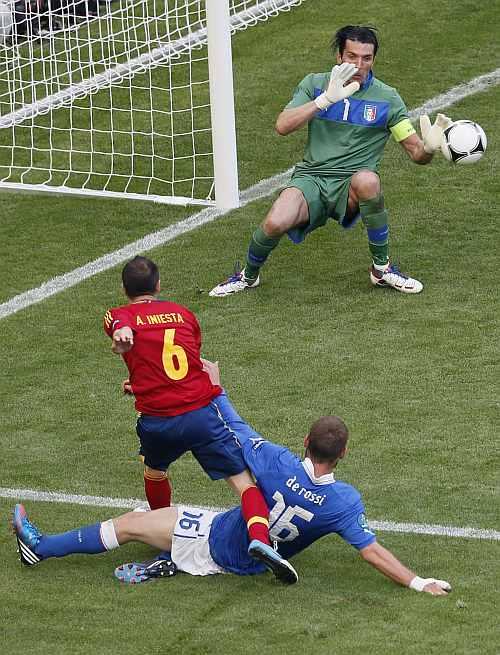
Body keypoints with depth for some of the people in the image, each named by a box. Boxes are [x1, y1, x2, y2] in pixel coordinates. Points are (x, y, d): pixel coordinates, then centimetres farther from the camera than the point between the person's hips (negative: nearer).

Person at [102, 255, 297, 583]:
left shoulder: (119, 315, 9)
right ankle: (260, 539, -26)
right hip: (202, 413, 0)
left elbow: (123, 324, -18)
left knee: (155, 471, 31)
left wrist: (122, 334, -42)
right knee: (243, 480, -1)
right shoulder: (183, 313, 19)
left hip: (156, 422, 0)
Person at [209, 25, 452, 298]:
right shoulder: (315, 84, 7)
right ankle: (249, 275, 3)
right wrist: (326, 99, -20)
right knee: (275, 223, -31)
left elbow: (416, 152, 4)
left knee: (367, 180, -38)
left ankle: (382, 267, -17)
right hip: (310, 178, 0)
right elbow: (282, 126, -8)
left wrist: (429, 147, -22)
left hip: (351, 184, 0)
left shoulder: (386, 98, 5)